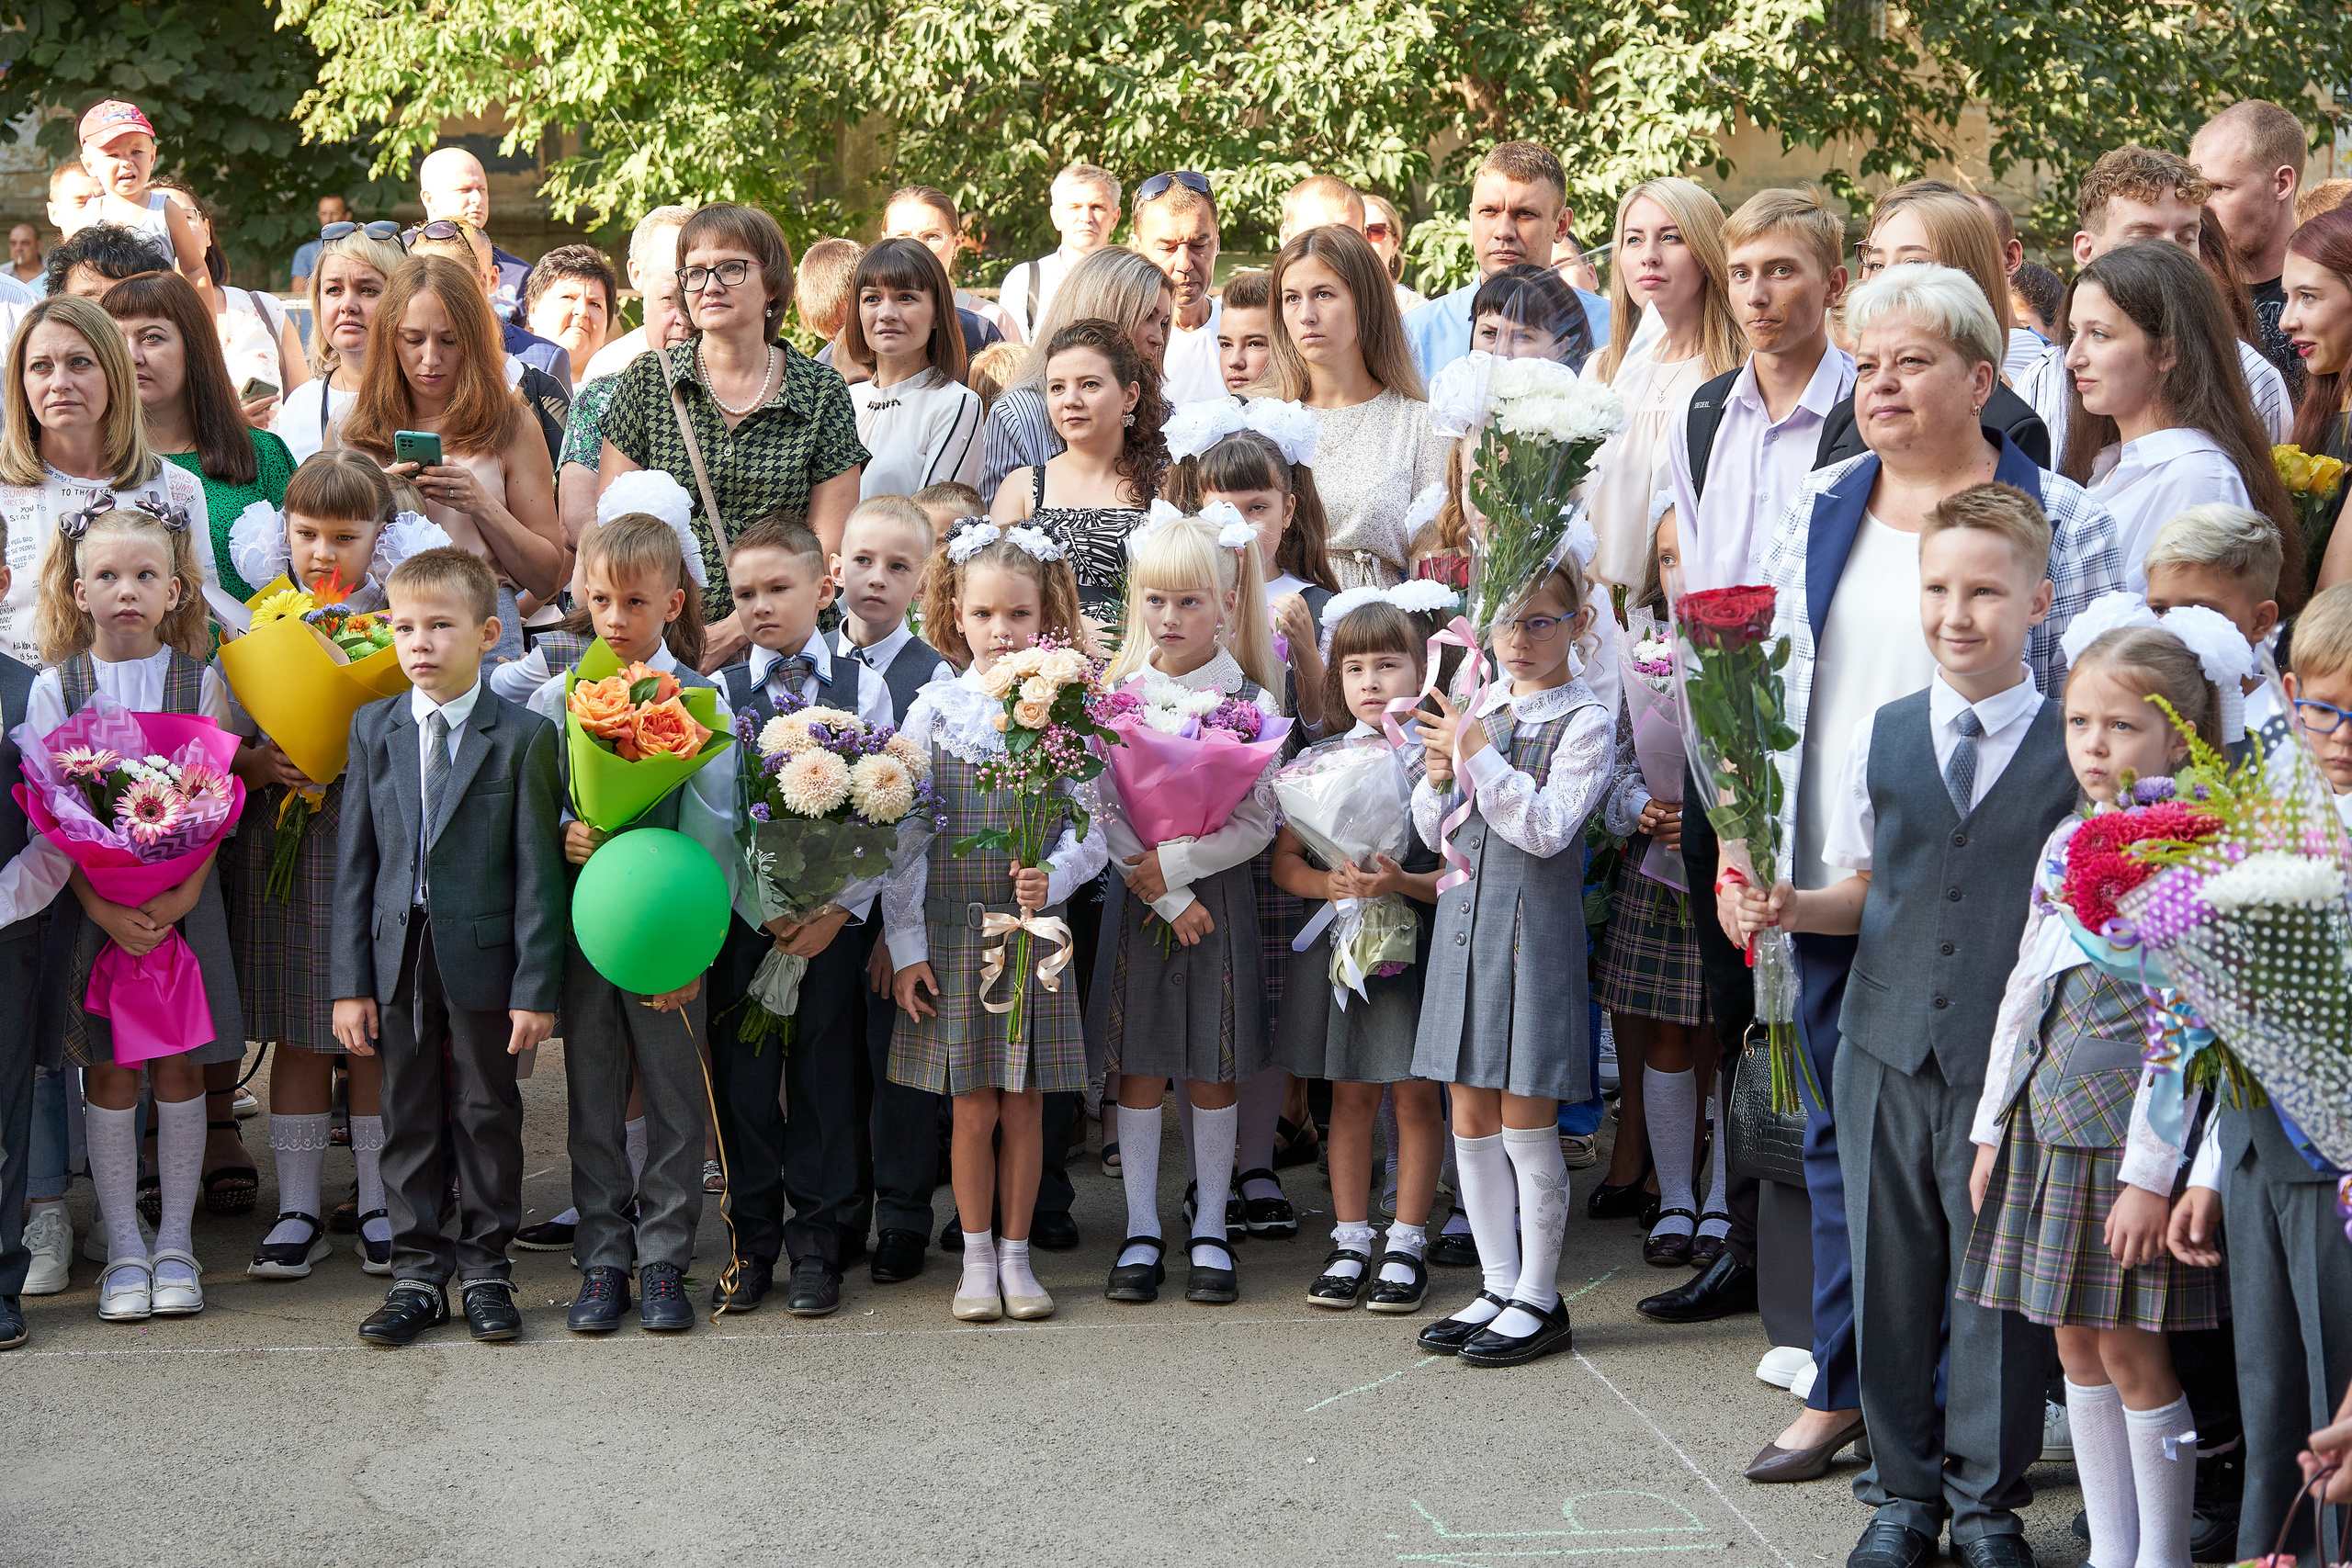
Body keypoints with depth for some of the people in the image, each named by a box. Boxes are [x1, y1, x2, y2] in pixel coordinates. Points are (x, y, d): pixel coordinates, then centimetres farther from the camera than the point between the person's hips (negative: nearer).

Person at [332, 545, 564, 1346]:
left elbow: (537, 869, -7)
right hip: (399, 955, 3)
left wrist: (536, 985, -10)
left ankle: (486, 1266, 20)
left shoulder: (524, 736, -6)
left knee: (487, 1113, 8)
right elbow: (355, 859, 5)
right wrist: (350, 979, 1)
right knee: (409, 1115, 9)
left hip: (482, 955, -3)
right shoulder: (375, 727, 5)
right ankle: (418, 1271, 19)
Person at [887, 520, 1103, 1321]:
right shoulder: (935, 710, -1)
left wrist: (1054, 877, -19)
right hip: (953, 931, -1)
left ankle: (1016, 1255, 17)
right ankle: (977, 1260, 15)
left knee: (1025, 1105, 6)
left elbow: (1093, 830, 1)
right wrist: (905, 945, -4)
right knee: (974, 1107, 3)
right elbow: (904, 834, 0)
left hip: (1035, 930, 1)